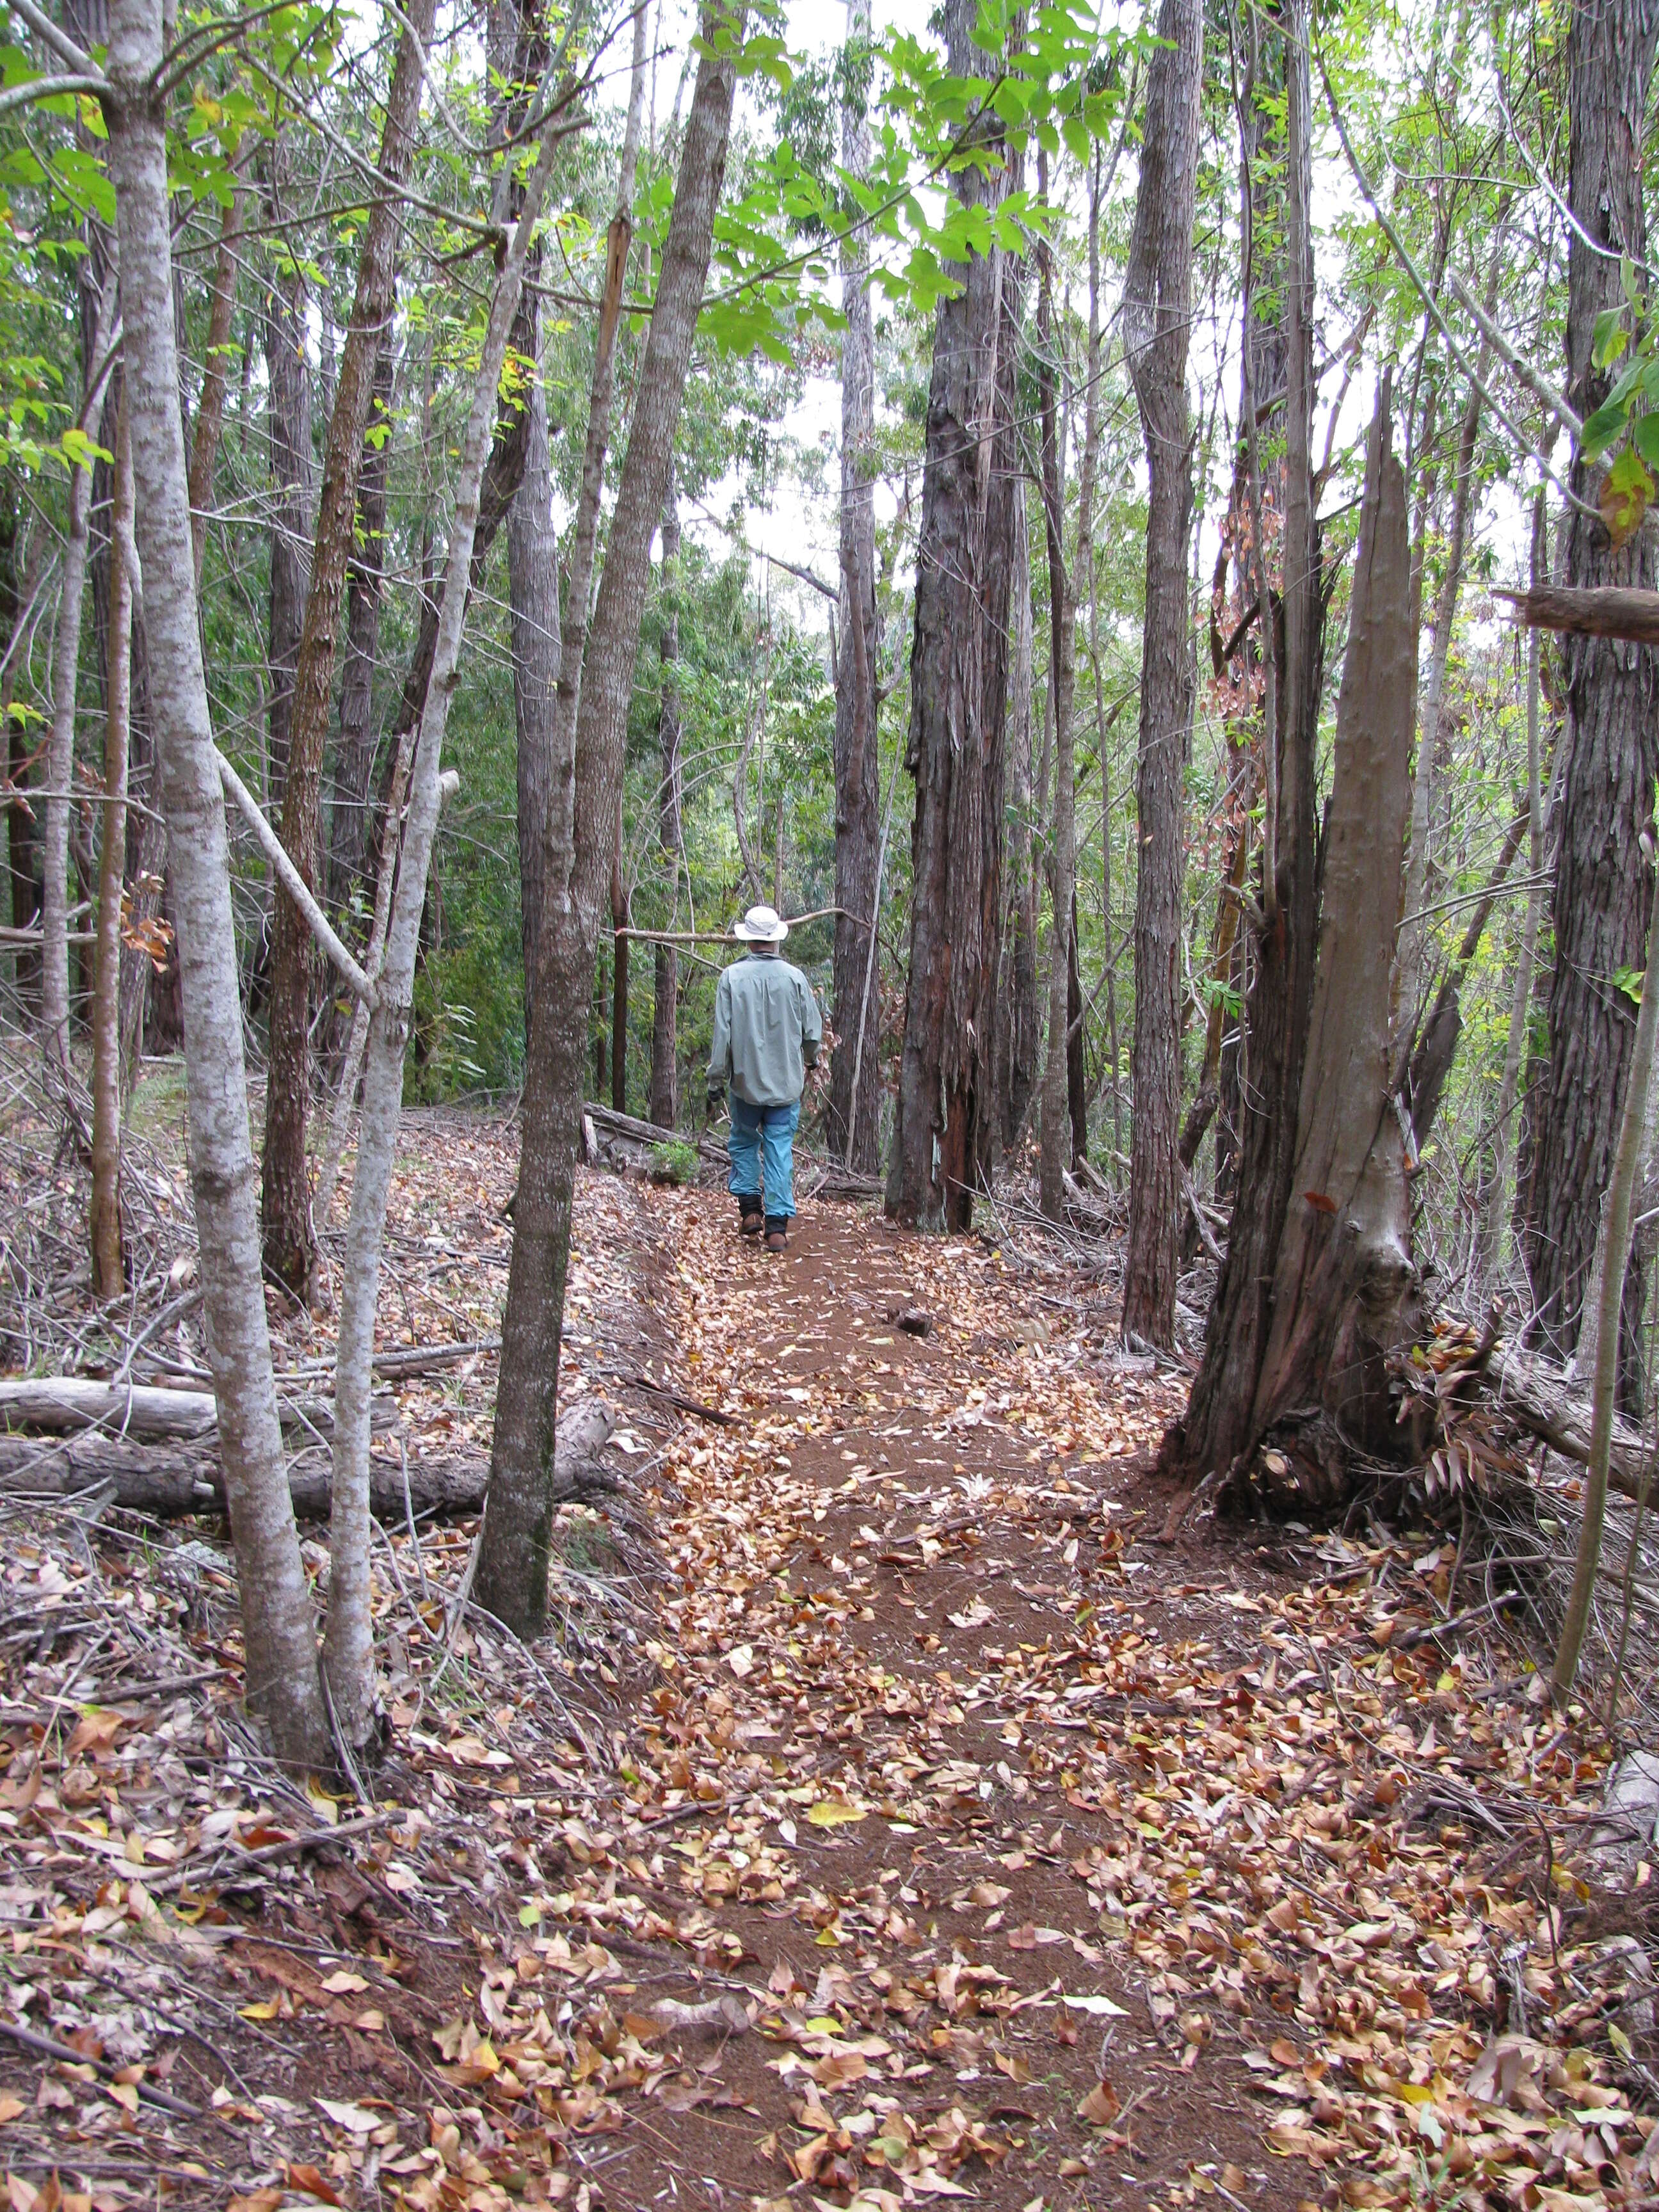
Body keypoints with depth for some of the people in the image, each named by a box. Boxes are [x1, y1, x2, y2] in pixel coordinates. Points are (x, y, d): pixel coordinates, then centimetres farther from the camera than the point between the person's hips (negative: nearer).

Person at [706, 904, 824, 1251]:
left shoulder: (733, 977, -8)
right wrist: (809, 1060, 25)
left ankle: (750, 1207, 14)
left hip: (746, 1080, 0)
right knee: (780, 1150, 4)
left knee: (744, 1143, 19)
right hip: (786, 1081, 1)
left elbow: (723, 1035, -8)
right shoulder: (794, 978, -5)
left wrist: (715, 1085, -1)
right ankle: (777, 1224, 0)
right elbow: (813, 1031, 3)